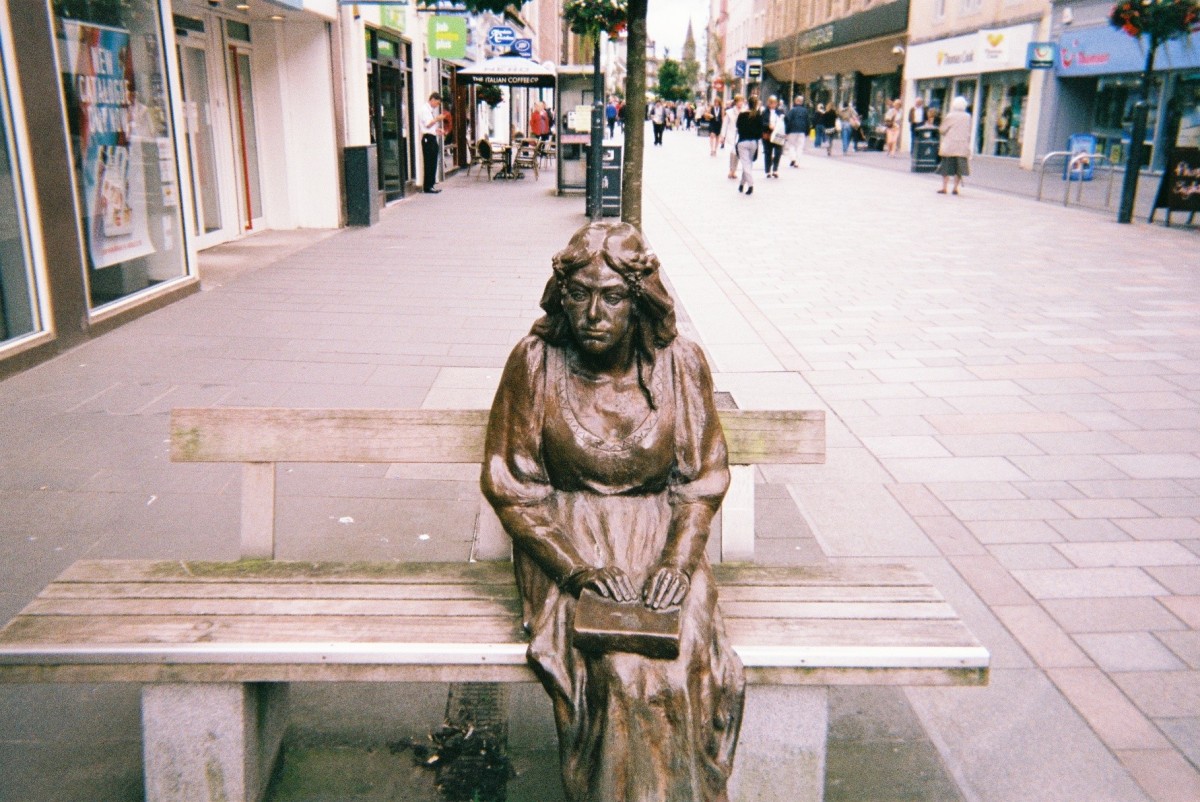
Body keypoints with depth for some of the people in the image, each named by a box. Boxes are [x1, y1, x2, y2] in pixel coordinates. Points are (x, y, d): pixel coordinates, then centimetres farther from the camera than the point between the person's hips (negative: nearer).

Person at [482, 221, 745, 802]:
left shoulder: (680, 363, -6)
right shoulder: (535, 362, -11)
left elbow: (703, 477, 3)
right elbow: (511, 485, -6)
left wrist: (679, 559, -12)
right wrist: (580, 568, -15)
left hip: (660, 537, 2)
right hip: (564, 541, -1)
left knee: (688, 660, -22)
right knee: (619, 667, -25)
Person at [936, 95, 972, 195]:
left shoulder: (950, 116, -8)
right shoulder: (968, 117, 4)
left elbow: (942, 130, -4)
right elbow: (969, 132, 10)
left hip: (949, 146, -3)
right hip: (963, 147, 3)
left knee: (946, 168, 3)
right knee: (959, 169, 7)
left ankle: (944, 187, 1)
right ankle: (956, 188, 5)